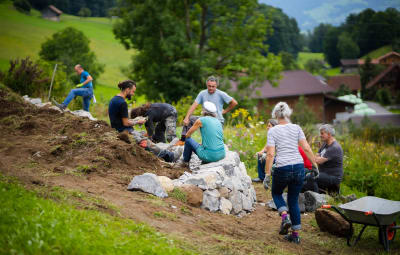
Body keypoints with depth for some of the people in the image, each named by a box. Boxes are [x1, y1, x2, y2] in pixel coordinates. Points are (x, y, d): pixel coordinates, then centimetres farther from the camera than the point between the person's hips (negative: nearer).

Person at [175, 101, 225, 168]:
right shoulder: (218, 121, 13)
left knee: (188, 140, 16)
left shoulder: (200, 120, -3)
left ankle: (185, 162, 31)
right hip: (221, 154, 6)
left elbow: (187, 135, 9)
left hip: (210, 155, -6)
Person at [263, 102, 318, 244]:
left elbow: (270, 154, -8)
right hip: (299, 167, 3)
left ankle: (285, 217, -1)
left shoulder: (272, 131, -1)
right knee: (294, 200, 16)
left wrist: (267, 174, -4)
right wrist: (315, 165, 8)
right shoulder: (296, 128, 7)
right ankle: (295, 234, 15)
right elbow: (306, 148, 0)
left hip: (282, 168, -3)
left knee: (276, 193, 25)